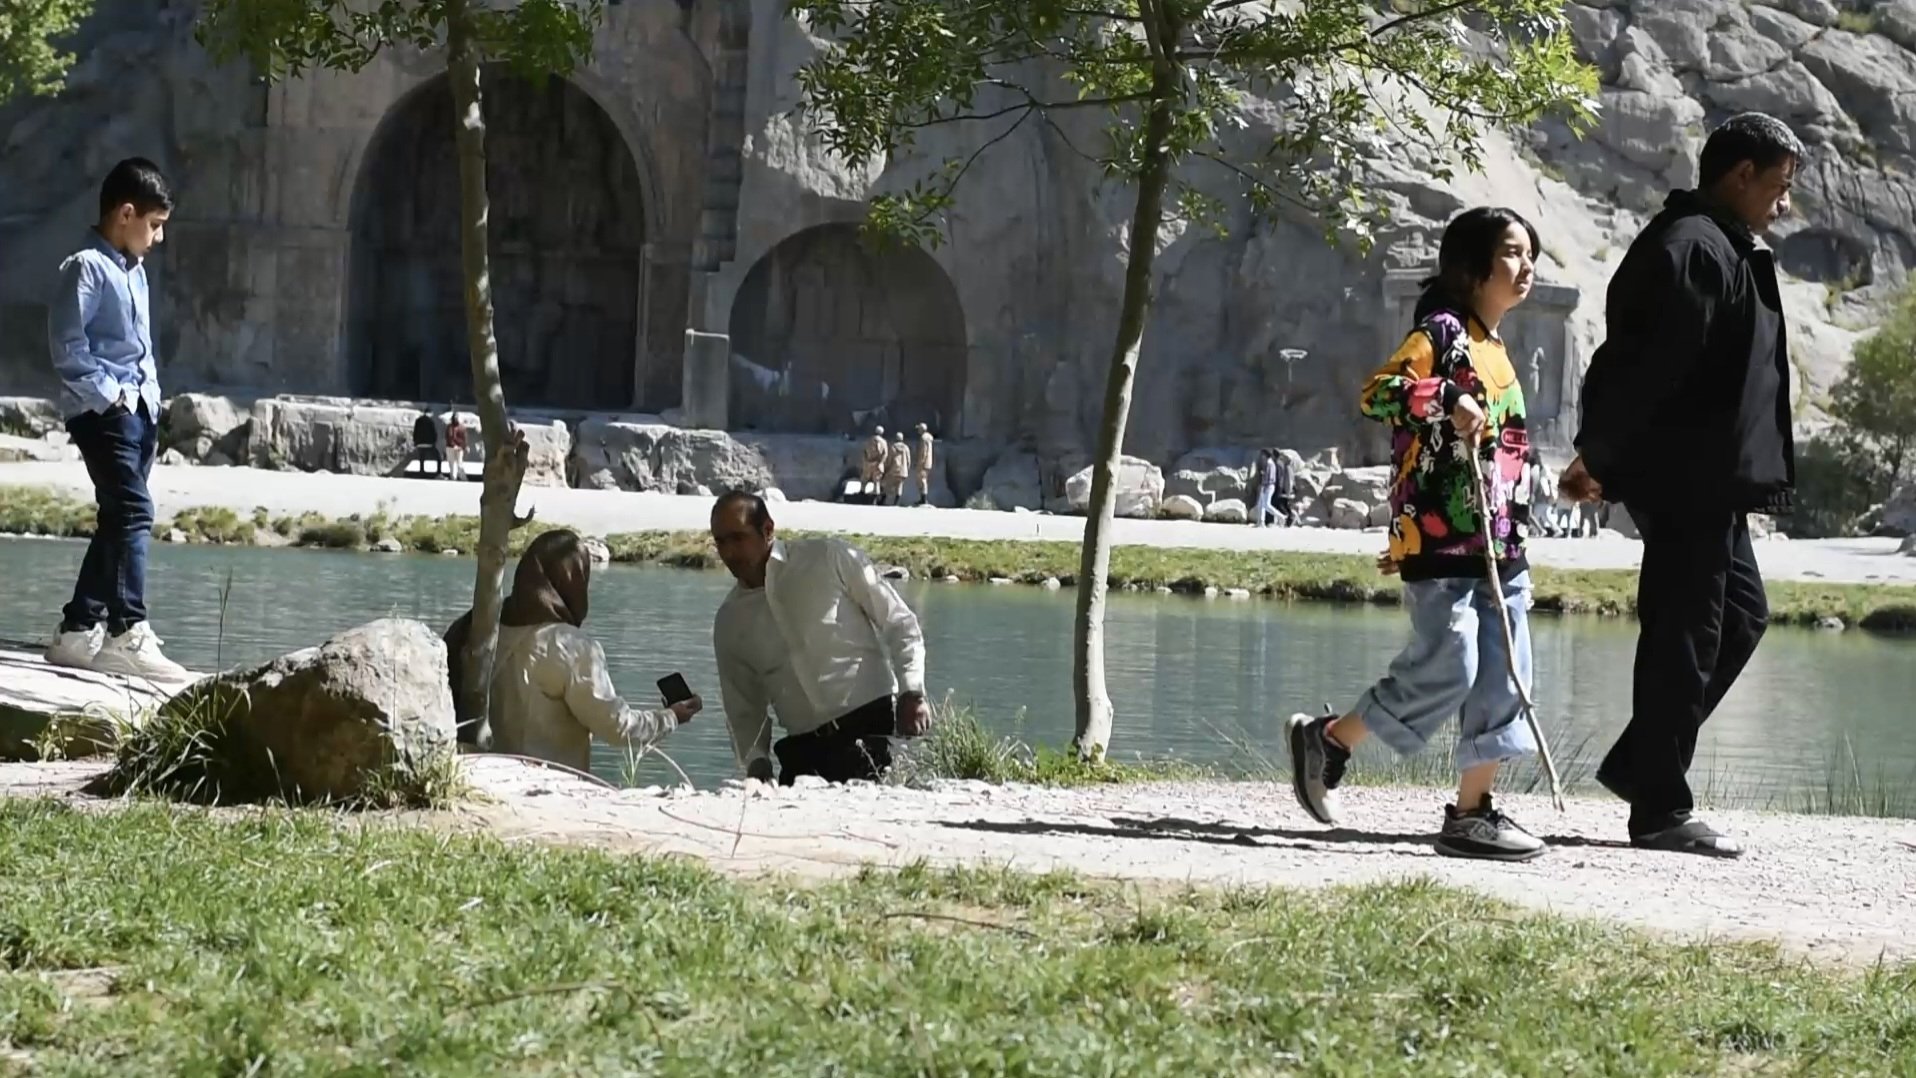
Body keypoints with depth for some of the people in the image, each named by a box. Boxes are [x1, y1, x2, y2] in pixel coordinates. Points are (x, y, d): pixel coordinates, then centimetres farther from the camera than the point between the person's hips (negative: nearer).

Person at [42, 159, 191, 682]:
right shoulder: (87, 267, -10)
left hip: (139, 409, 9)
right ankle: (128, 635, -22)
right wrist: (109, 394, -15)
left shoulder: (134, 270, 17)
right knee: (134, 512, -18)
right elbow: (66, 345, -16)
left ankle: (79, 631, 17)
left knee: (118, 520, 10)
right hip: (103, 411, -9)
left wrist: (150, 394, 10)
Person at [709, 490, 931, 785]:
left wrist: (911, 694, -10)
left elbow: (899, 623, 1)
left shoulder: (831, 559, 1)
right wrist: (756, 763, -1)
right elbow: (744, 709, 16)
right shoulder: (730, 621, 12)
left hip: (870, 727, -5)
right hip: (802, 750, 5)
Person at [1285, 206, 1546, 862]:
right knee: (1447, 669, -11)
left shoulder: (1496, 351, 19)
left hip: (1498, 546, 9)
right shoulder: (1443, 331, -7)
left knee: (1504, 678, 3)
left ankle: (1473, 810, 7)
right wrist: (1449, 399, -31)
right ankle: (1326, 741, 7)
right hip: (1439, 542, -9)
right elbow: (1377, 393, -19)